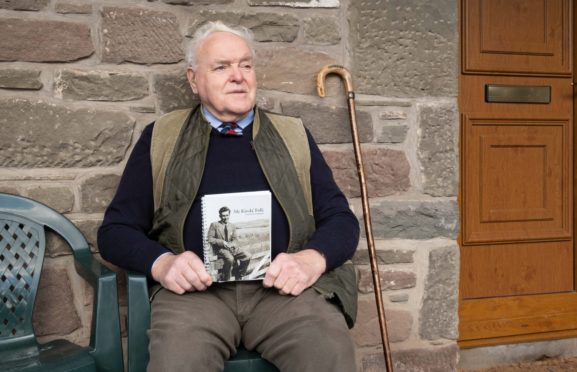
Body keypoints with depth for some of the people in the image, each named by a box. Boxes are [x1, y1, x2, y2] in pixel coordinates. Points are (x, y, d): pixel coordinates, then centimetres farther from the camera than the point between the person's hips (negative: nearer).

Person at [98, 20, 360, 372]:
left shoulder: (293, 135, 18)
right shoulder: (161, 138, 15)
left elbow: (341, 218, 14)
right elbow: (116, 229, 13)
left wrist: (312, 258, -9)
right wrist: (161, 263, -9)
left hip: (284, 285, 1)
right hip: (196, 287, -1)